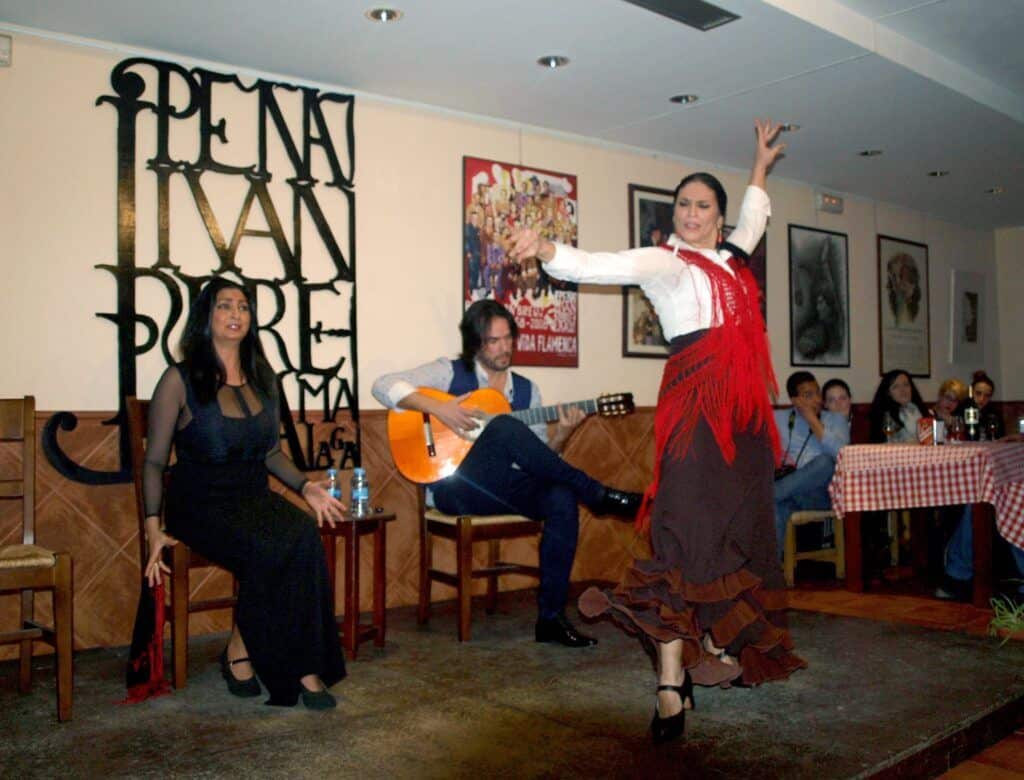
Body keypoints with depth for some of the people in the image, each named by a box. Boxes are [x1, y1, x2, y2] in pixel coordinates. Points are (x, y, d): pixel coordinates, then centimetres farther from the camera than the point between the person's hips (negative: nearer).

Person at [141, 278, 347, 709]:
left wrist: (306, 487, 4)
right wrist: (154, 527, -11)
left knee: (304, 536, -29)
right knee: (271, 548, -32)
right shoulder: (180, 380, -2)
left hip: (255, 497, 5)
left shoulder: (262, 378, 14)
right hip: (201, 502, -4)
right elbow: (154, 461, -1)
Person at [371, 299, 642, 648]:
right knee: (505, 427, -32)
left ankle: (551, 617, -19)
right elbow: (383, 385, -7)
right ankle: (598, 496, -24)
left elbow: (537, 458, 14)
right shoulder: (450, 372, 3)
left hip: (508, 490, 5)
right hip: (457, 488, -4)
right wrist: (438, 407, -19)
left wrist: (560, 436, -7)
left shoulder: (527, 389, 15)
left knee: (562, 498, -28)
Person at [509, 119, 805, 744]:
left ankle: (725, 649, 19)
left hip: (744, 409, 8)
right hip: (695, 403, -8)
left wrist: (762, 164, 49)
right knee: (690, 533, -14)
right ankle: (673, 681, -13)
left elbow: (754, 218, 42)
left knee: (742, 527, 8)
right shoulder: (663, 262, 1)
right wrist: (546, 250, -32)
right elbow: (599, 266, -15)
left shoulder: (731, 258, 21)